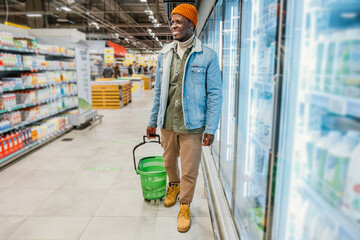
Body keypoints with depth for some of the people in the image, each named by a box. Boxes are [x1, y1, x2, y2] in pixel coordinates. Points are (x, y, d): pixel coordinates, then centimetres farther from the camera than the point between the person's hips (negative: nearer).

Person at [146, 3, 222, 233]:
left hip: (192, 124, -4)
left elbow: (215, 94, -7)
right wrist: (153, 121, 10)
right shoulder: (165, 54, 6)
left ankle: (185, 206, 31)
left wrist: (211, 128, -12)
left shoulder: (207, 55, -7)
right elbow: (158, 91, 10)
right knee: (169, 161, 22)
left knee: (190, 170, 7)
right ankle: (173, 185, 53)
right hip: (167, 122, 4)